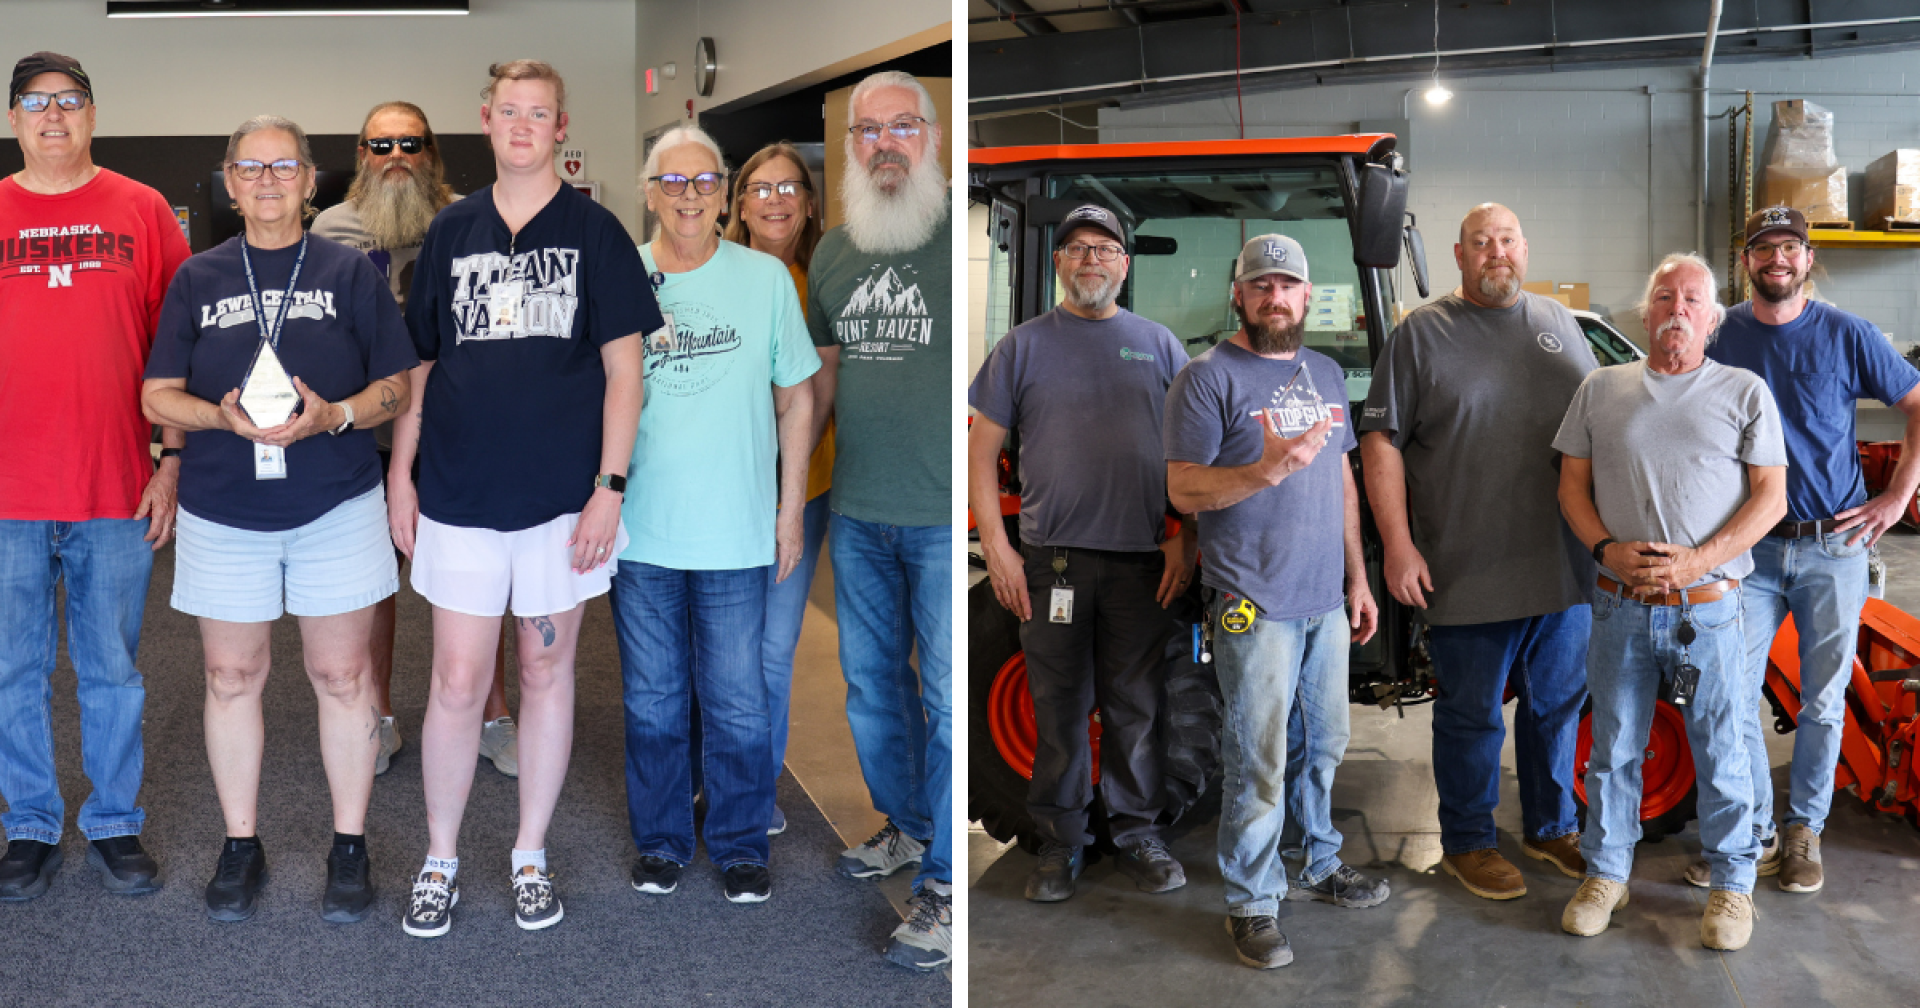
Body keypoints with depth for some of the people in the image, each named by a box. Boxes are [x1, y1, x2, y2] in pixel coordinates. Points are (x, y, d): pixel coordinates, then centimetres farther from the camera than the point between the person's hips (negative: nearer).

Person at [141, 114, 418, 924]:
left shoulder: (350, 272, 4)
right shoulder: (197, 279, 8)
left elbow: (398, 384, 1)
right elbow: (157, 396, 5)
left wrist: (335, 415, -17)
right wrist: (223, 416, -16)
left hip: (336, 506, -2)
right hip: (223, 512, 2)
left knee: (343, 675, 3)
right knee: (231, 676, 9)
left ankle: (350, 847, 17)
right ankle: (241, 845, 24)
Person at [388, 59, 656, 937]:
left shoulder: (595, 232, 1)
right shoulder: (451, 231, 8)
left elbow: (623, 368, -2)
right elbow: (417, 362, 12)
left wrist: (611, 485, -8)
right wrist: (400, 475, 6)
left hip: (562, 494, -1)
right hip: (459, 495, 1)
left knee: (547, 674, 9)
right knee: (456, 683, 4)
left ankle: (531, 855, 24)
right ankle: (440, 859, 22)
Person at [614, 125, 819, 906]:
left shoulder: (766, 278, 1)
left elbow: (796, 400, 5)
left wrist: (790, 510, 3)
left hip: (736, 533, -1)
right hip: (640, 530, 1)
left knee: (737, 703, 5)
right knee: (652, 701, 13)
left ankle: (741, 846, 24)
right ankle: (661, 842, 30)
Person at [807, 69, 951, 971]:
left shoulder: (961, 238, -6)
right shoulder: (832, 252, 11)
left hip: (943, 518, -6)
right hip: (857, 513, 6)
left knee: (949, 696, 1)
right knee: (870, 682, 17)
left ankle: (946, 882, 14)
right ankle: (906, 826, 37)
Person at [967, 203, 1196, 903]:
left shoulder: (1158, 345, 11)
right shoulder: (1023, 346, 7)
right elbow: (982, 450, 5)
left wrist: (1182, 539, 0)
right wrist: (995, 544, -4)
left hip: (1143, 560, 1)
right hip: (1051, 556, -1)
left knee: (1137, 707, 7)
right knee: (1058, 708, 5)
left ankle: (1138, 832, 21)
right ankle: (1060, 840, 17)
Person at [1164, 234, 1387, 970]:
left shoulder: (1327, 374, 14)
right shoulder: (1209, 377, -8)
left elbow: (1342, 481, 18)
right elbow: (1183, 490, -14)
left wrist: (1357, 579, 15)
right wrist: (1266, 470, -29)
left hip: (1326, 601, 7)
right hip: (1255, 604, -7)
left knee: (1321, 745, 18)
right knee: (1259, 762, -2)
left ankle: (1317, 864, 36)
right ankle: (1251, 903, 12)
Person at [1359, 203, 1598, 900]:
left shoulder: (1559, 324, 12)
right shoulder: (1422, 334, -2)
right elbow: (1381, 442, -6)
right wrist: (1398, 545, -13)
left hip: (1565, 566, 5)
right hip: (1468, 575, -4)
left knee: (1559, 704, 16)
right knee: (1472, 716, 6)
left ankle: (1553, 829, 34)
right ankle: (1467, 843, 22)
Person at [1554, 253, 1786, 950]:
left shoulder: (1745, 392, 5)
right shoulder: (1601, 390, 10)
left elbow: (1771, 496, 0)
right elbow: (1572, 484, 10)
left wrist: (1694, 561, -13)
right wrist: (1608, 548, -9)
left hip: (1708, 610, -1)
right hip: (1619, 609, 2)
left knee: (1721, 754, 6)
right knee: (1614, 750, 10)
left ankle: (1732, 882, 23)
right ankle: (1606, 874, 24)